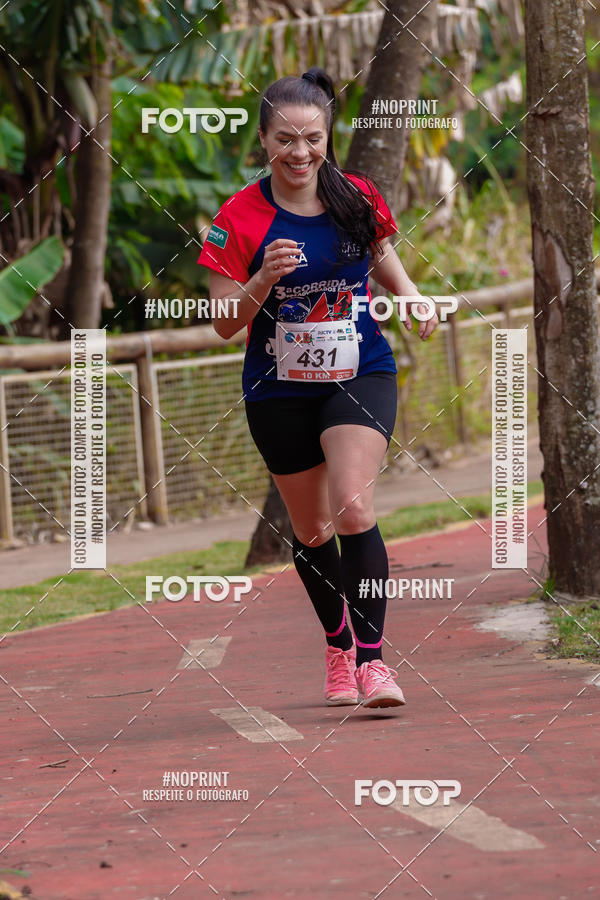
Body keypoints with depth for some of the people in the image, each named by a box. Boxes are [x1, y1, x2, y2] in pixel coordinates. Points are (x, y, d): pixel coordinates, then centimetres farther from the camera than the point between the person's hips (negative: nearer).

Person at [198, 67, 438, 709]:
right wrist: (265, 278, -26)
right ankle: (338, 646, 34)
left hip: (360, 375, 0)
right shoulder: (239, 218, -10)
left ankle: (372, 657, -16)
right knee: (311, 529, 11)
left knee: (353, 507, -20)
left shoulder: (358, 197, -5)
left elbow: (383, 255, 16)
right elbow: (225, 324, -8)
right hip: (280, 391, 1)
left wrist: (411, 295, -4)